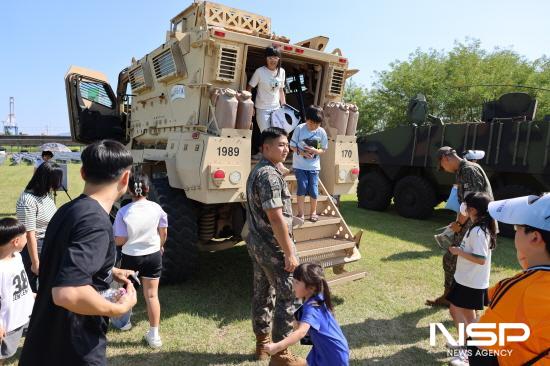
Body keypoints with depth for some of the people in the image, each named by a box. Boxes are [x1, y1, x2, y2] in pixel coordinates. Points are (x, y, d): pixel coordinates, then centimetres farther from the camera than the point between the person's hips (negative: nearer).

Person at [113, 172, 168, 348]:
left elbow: (120, 240, -14)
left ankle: (125, 321, 44)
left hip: (130, 257, -1)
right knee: (152, 295, 7)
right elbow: (163, 233, 1)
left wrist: (112, 240, 9)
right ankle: (154, 335, 11)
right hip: (153, 255, 1)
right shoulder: (156, 208, -10)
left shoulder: (123, 212, -17)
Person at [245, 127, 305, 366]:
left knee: (262, 293, 18)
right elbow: (276, 218, -25)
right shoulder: (270, 175, -21)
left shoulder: (256, 171, 11)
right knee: (287, 297, 1)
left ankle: (262, 343, 32)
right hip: (273, 247, -10)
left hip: (256, 242, 10)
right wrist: (290, 253, -21)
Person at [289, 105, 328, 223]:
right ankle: (300, 213, 8)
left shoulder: (321, 132, -5)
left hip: (314, 166, 1)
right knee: (302, 187, -7)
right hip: (300, 165, -1)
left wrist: (315, 151, -18)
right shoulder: (299, 129, -9)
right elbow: (292, 146, -3)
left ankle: (313, 211, 22)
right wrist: (301, 152, -22)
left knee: (313, 189, 0)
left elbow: (323, 149, 4)